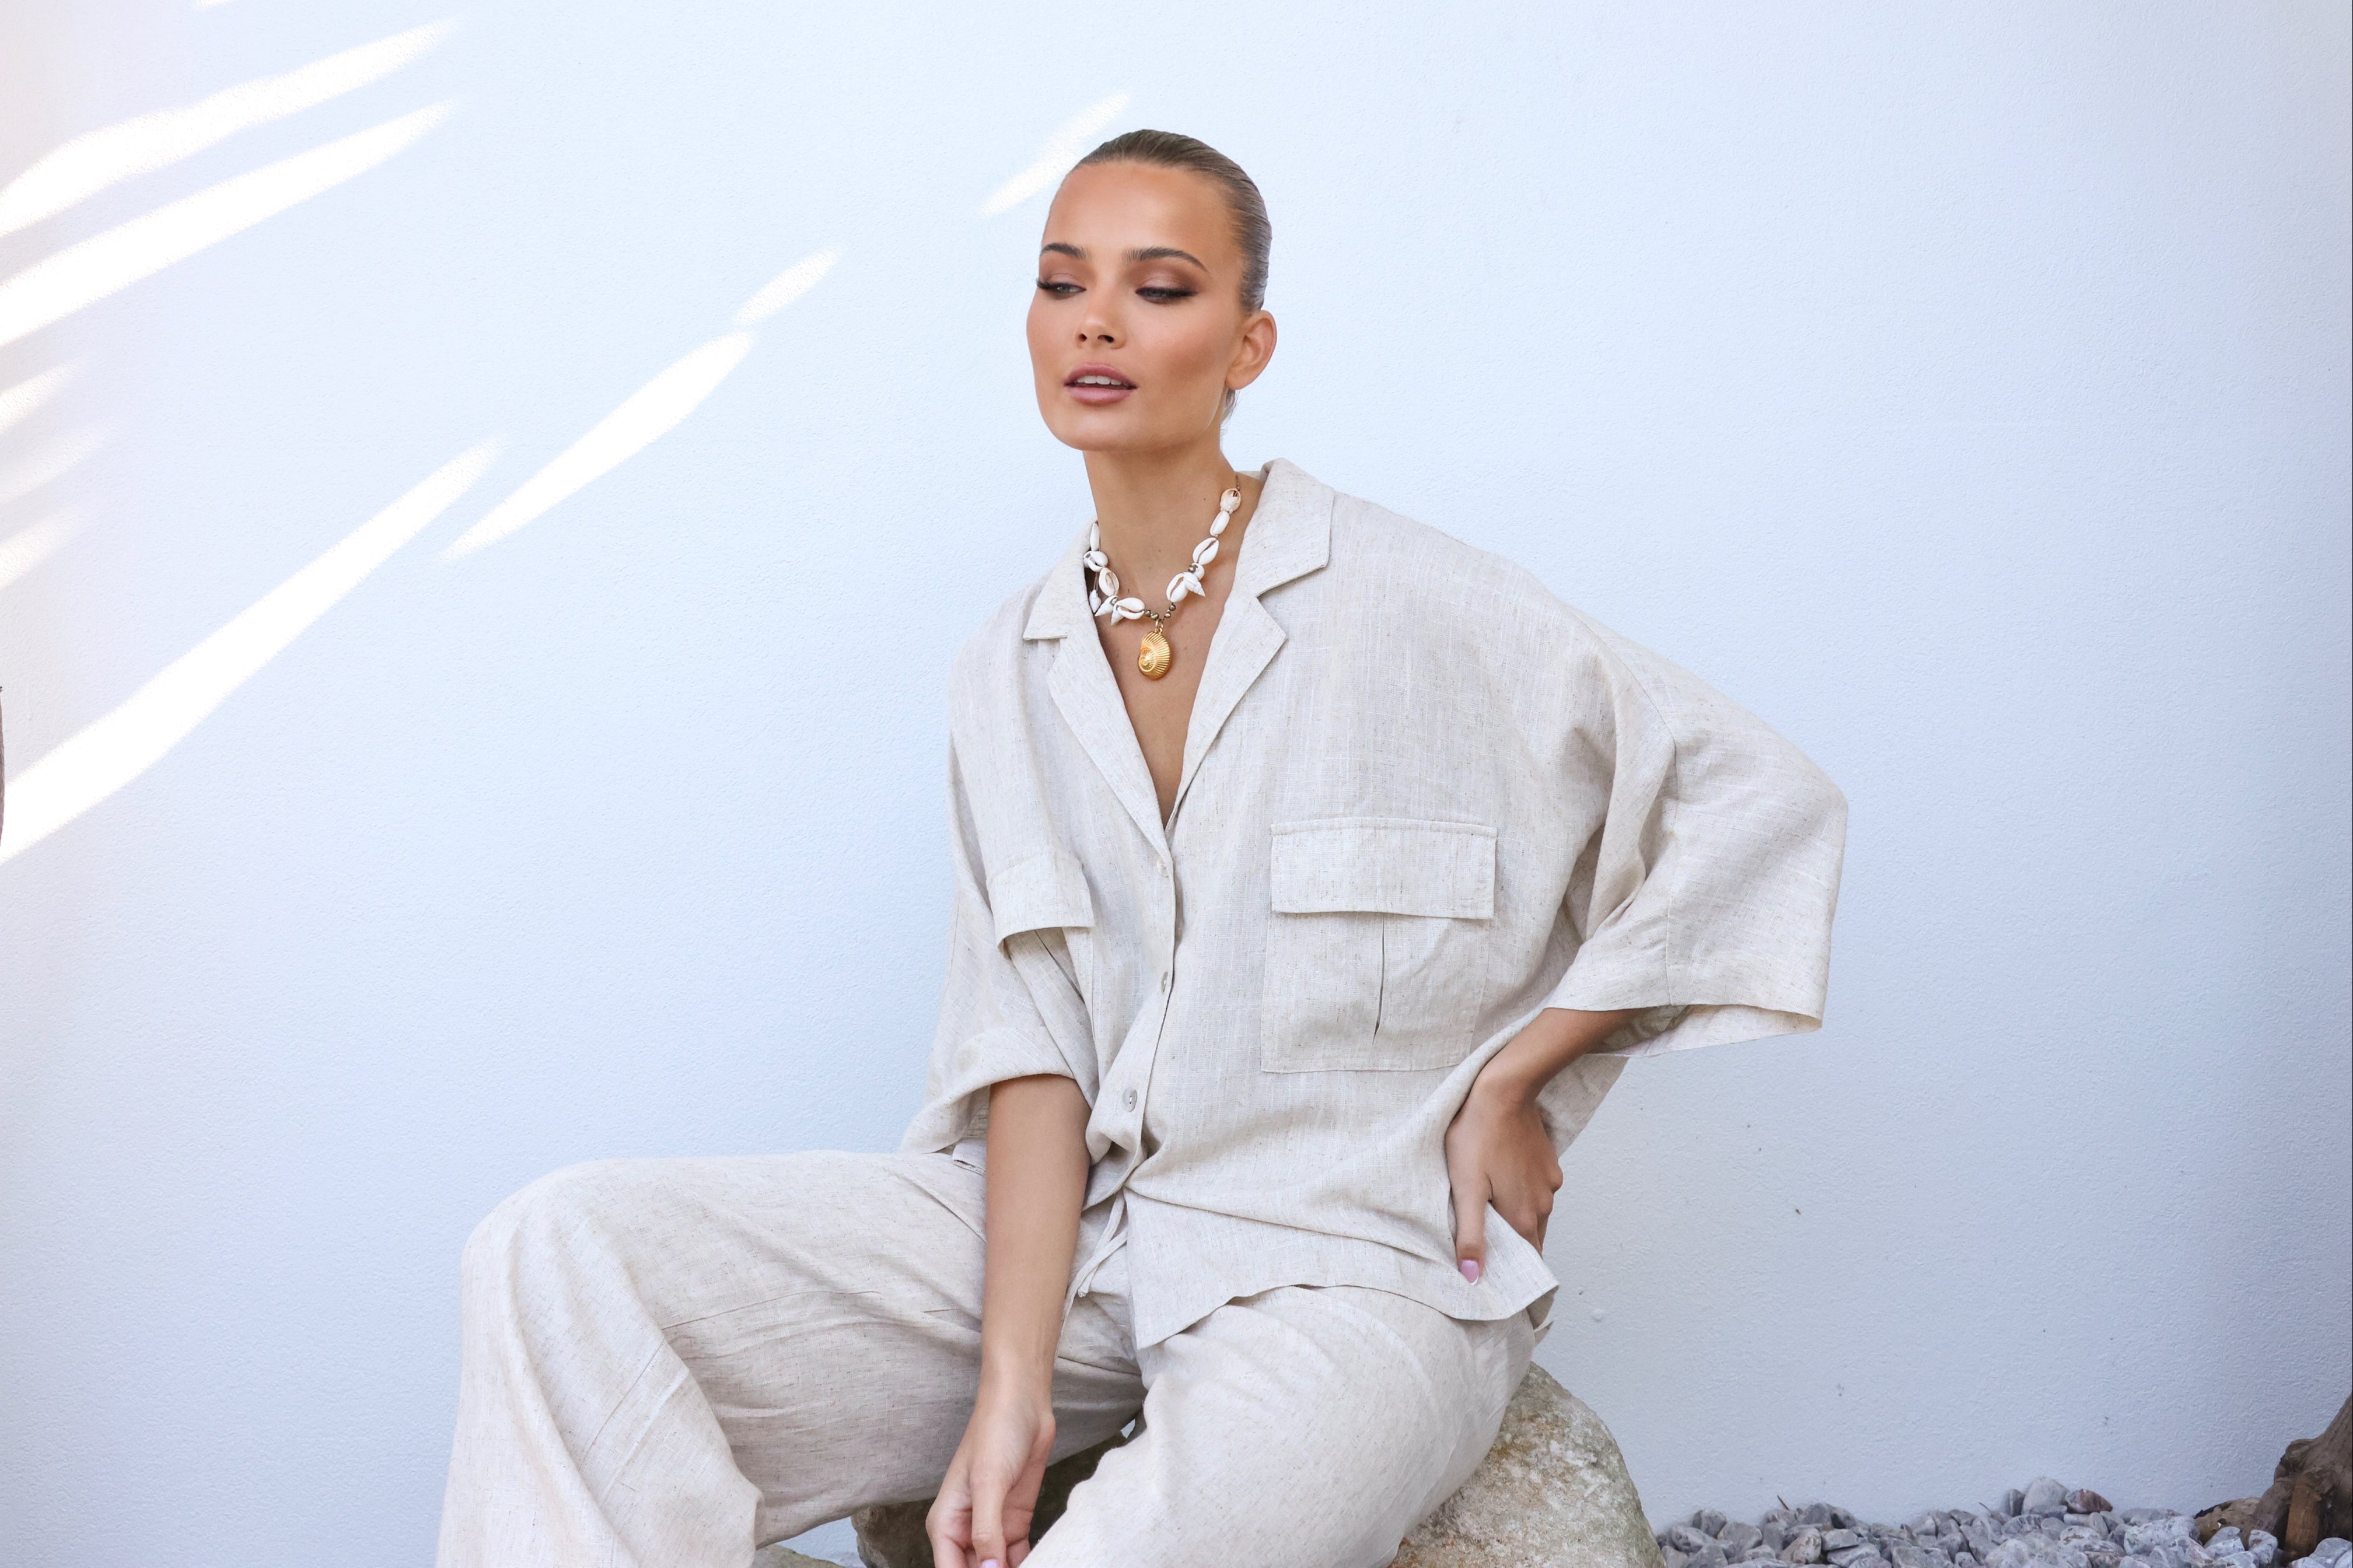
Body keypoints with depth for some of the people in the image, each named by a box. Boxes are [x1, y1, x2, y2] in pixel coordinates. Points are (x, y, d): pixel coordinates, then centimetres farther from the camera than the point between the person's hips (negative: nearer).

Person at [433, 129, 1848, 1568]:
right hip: (1073, 1235, 5)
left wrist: (1510, 1083, -2)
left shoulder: (1408, 604, -6)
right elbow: (1031, 1053, 2)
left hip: (1351, 1269, -4)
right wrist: (1010, 1385, -12)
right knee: (568, 1250, -14)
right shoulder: (1010, 677, 9)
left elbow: (1762, 803, -2)